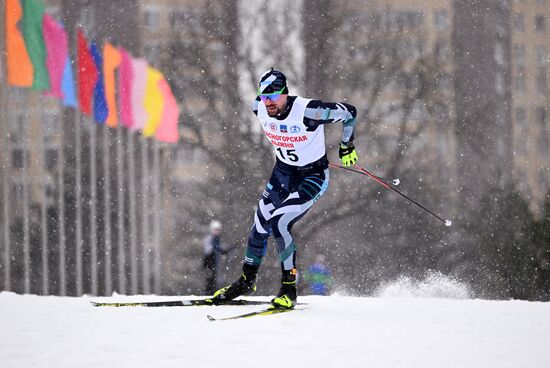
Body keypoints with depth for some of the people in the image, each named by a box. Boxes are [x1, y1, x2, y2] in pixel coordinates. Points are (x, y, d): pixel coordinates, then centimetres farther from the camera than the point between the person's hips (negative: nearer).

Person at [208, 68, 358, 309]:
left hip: (313, 176, -6)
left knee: (279, 223, -22)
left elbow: (349, 112, -16)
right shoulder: (259, 109, -14)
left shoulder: (307, 112, -31)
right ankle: (247, 280, 31)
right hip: (283, 172, 6)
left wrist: (347, 147, -2)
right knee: (260, 225, 7)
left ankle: (289, 289, -10)